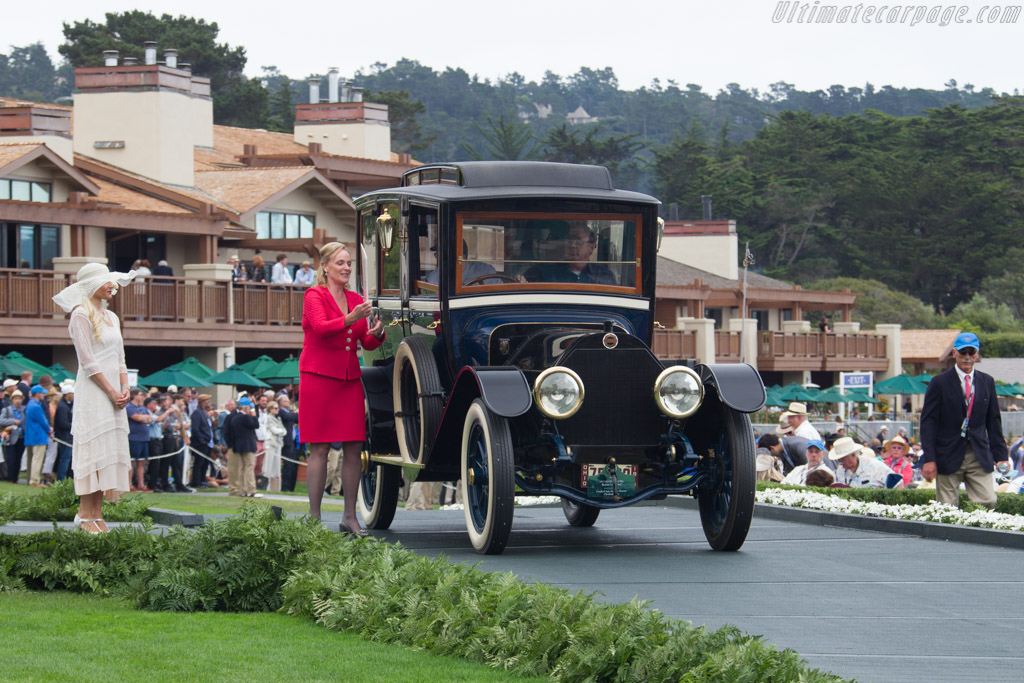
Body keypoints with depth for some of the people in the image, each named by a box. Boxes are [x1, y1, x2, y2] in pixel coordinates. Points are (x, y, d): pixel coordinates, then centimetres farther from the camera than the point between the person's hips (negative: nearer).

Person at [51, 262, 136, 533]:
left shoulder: (112, 318, 18)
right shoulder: (81, 315, -6)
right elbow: (88, 361, -12)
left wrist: (125, 389, 4)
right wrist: (111, 391, -14)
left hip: (113, 391, 8)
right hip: (92, 391, -8)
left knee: (110, 448, 4)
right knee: (94, 447, -10)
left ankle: (97, 514, 5)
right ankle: (85, 515, -9)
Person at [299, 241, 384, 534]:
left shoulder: (356, 300, 15)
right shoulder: (314, 296, -2)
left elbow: (367, 343, 11)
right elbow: (321, 327, -20)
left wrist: (376, 333, -12)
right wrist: (351, 319, -34)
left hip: (350, 378, 6)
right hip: (319, 376, -6)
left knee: (354, 447, 1)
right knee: (319, 448, -6)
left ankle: (350, 516, 6)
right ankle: (314, 519, -4)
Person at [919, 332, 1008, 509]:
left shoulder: (987, 382, 11)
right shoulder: (939, 382, -1)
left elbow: (993, 421, 14)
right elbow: (928, 422, -3)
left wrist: (1000, 455, 7)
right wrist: (928, 459, -10)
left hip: (979, 457, 3)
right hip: (949, 455, -3)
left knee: (988, 502, -8)